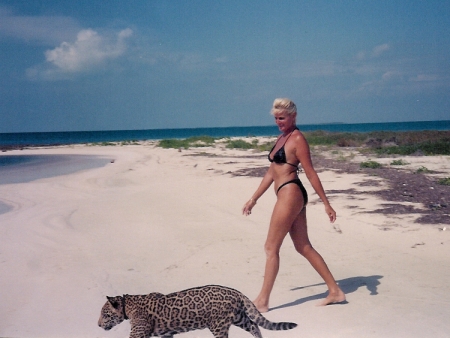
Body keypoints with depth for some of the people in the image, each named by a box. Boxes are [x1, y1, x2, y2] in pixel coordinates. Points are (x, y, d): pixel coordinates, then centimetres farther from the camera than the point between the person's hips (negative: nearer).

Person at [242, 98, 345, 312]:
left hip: (291, 193, -9)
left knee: (271, 247, -4)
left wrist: (326, 204, -10)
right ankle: (335, 292, 18)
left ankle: (262, 301, 4)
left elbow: (311, 173, -11)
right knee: (303, 247, 11)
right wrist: (253, 199, 21)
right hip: (286, 195, 9)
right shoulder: (281, 138, 18)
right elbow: (271, 173, 21)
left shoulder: (297, 139, -8)